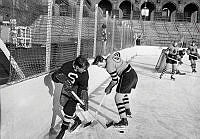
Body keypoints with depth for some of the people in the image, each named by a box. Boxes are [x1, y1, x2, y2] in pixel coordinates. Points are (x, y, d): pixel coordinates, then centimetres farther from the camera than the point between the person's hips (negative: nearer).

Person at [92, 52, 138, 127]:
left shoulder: (109, 66, -19)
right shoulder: (110, 56, 7)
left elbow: (115, 81, -15)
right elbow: (118, 53, 30)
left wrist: (109, 88, 2)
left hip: (127, 78, -10)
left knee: (118, 98, -8)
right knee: (124, 94, 29)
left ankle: (124, 120, -10)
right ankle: (128, 112, 48)